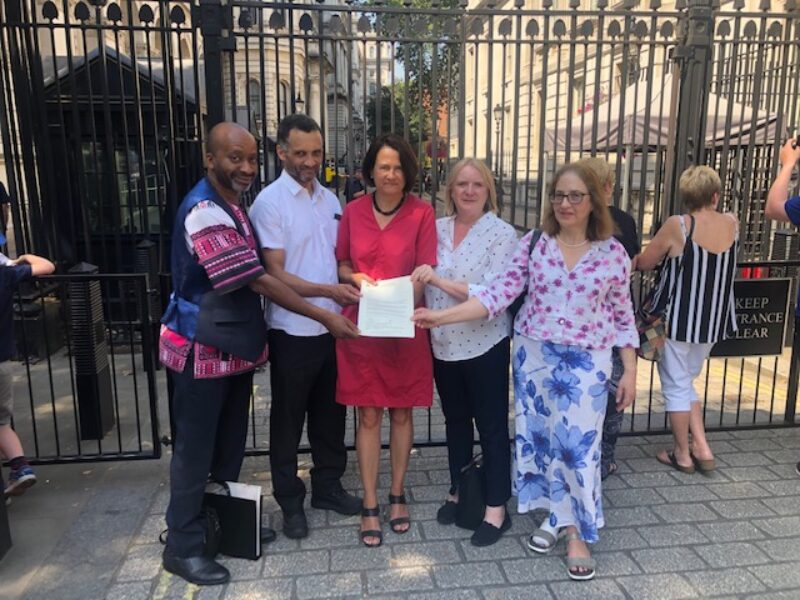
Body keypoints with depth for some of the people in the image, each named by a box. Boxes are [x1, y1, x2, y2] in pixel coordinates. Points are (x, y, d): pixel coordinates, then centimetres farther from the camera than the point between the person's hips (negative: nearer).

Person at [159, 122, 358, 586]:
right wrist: (324, 317, -22)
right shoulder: (204, 212, -21)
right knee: (196, 449, 4)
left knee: (230, 443, 19)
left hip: (234, 344, 9)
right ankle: (183, 546, 20)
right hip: (203, 350, -9)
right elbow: (258, 280, -24)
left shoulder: (234, 205, 10)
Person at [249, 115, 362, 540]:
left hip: (332, 327, 6)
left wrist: (353, 287, -2)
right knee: (288, 419, 10)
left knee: (330, 413, 18)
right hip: (293, 331, -6)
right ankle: (290, 502, 27)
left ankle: (328, 487, 36)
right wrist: (329, 291, -25)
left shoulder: (330, 199, 8)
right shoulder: (269, 202, -11)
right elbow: (276, 275, -15)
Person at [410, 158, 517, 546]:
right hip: (443, 345, 5)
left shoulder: (502, 234, -10)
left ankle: (496, 508, 21)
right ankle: (458, 491, 37)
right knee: (455, 420, 19)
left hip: (484, 346, -5)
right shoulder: (437, 228, 3)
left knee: (491, 425, 7)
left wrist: (439, 281, -26)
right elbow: (424, 283, 12)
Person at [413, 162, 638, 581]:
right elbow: (500, 293, -9)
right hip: (534, 355, 2)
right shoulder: (533, 243, -2)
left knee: (580, 444, -1)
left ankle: (578, 534, 17)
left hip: (587, 362, -1)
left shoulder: (613, 253, -3)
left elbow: (622, 316, 3)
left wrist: (630, 371, 2)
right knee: (542, 436, 10)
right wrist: (441, 316, -18)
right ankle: (556, 516, 31)